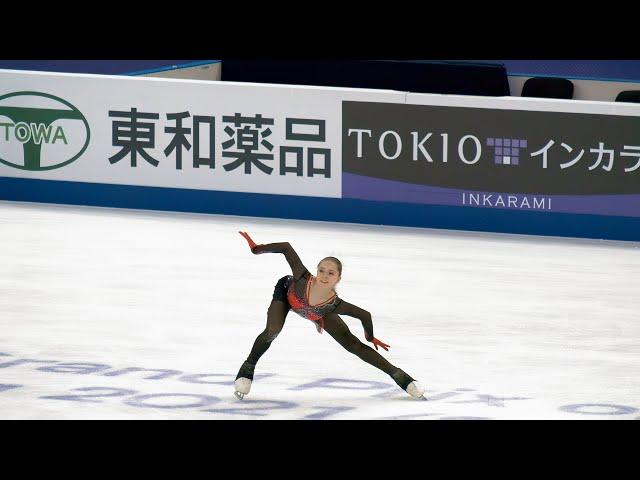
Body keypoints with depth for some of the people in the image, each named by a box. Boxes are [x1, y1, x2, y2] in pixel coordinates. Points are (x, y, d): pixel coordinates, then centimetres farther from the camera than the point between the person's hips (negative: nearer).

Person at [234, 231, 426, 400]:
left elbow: (365, 315, -28)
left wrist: (370, 337, -10)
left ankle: (399, 376, 14)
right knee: (272, 331, -28)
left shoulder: (334, 304, -43)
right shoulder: (303, 279, -47)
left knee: (354, 345, 1)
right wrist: (256, 248, -30)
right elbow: (286, 248, -38)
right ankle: (247, 370, -1)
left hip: (320, 313, 1)